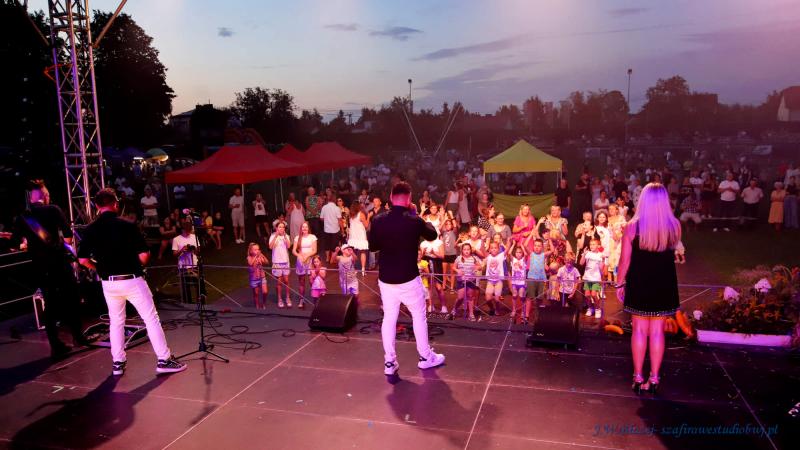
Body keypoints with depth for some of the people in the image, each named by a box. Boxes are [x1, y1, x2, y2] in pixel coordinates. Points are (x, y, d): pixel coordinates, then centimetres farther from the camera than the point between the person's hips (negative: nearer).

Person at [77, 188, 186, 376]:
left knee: (115, 322, 19)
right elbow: (144, 255, -12)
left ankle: (117, 363, 24)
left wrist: (100, 268, 16)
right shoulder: (127, 225, -12)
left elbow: (83, 259, -1)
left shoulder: (90, 230, -1)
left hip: (108, 282, 4)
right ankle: (164, 360, 7)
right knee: (151, 319, 5)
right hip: (132, 280, -4)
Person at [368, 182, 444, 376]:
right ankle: (426, 357, 27)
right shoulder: (414, 221, -14)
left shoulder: (378, 221, -7)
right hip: (408, 278, -2)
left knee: (389, 318, 12)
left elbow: (372, 246, 6)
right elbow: (432, 235, 6)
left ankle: (389, 362, 15)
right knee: (419, 316, 15)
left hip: (385, 279, 3)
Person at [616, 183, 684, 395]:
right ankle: (654, 379, 14)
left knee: (640, 330, 8)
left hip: (639, 284, -1)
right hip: (664, 284, 1)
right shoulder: (674, 226, -6)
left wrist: (620, 283, 2)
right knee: (657, 331, 8)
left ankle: (638, 377, 14)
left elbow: (625, 259, -8)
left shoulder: (632, 226, -12)